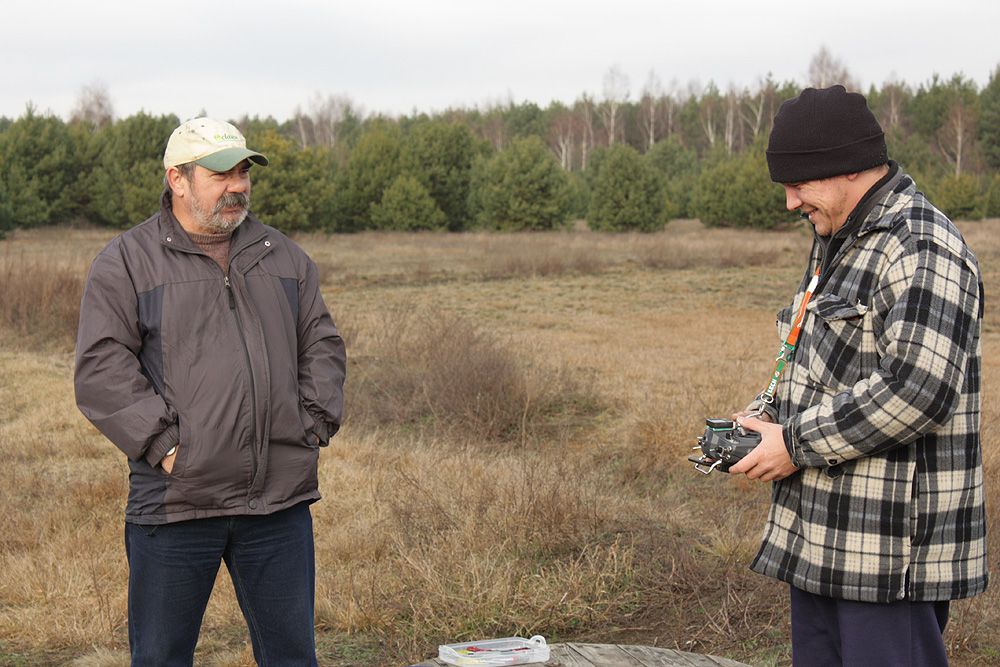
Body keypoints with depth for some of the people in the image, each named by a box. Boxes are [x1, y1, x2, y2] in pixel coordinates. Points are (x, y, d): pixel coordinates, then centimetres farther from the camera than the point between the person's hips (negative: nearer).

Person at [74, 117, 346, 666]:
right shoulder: (126, 262, 0)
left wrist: (312, 428, 3)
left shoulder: (283, 256, 14)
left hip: (281, 498, 4)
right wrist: (165, 445, -14)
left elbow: (322, 346, 17)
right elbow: (102, 369, -7)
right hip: (175, 500, -3)